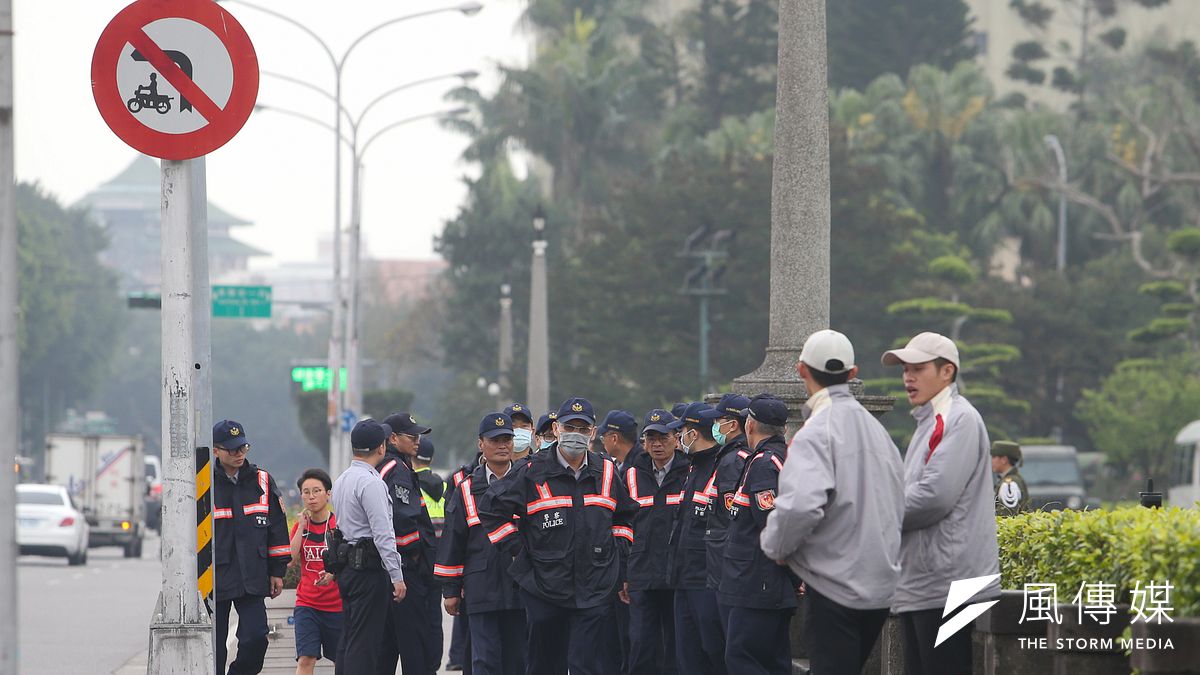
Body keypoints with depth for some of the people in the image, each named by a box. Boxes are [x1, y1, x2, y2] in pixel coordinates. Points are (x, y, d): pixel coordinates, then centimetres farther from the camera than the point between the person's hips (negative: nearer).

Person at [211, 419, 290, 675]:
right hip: (214, 581, -2)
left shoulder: (262, 482, 7)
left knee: (256, 638, -8)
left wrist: (277, 571, 10)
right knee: (214, 646, 2)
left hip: (252, 577, 2)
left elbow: (277, 529, 13)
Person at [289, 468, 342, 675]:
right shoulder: (300, 525, 6)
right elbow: (292, 561, -7)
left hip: (338, 605, -2)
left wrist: (334, 573, -23)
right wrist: (301, 526, -8)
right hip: (307, 603, 2)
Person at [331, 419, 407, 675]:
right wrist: (397, 576, -18)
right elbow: (382, 534, -19)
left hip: (347, 567, 9)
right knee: (365, 643, -10)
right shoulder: (371, 482, -15)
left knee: (348, 640, 11)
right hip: (369, 567, -9)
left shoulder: (342, 480, 15)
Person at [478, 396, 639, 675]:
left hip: (594, 591, 1)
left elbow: (626, 514, 25)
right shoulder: (534, 473, -2)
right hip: (545, 587, -1)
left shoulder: (606, 473, 9)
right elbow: (491, 509, 0)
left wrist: (618, 552, 12)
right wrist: (516, 549, -3)